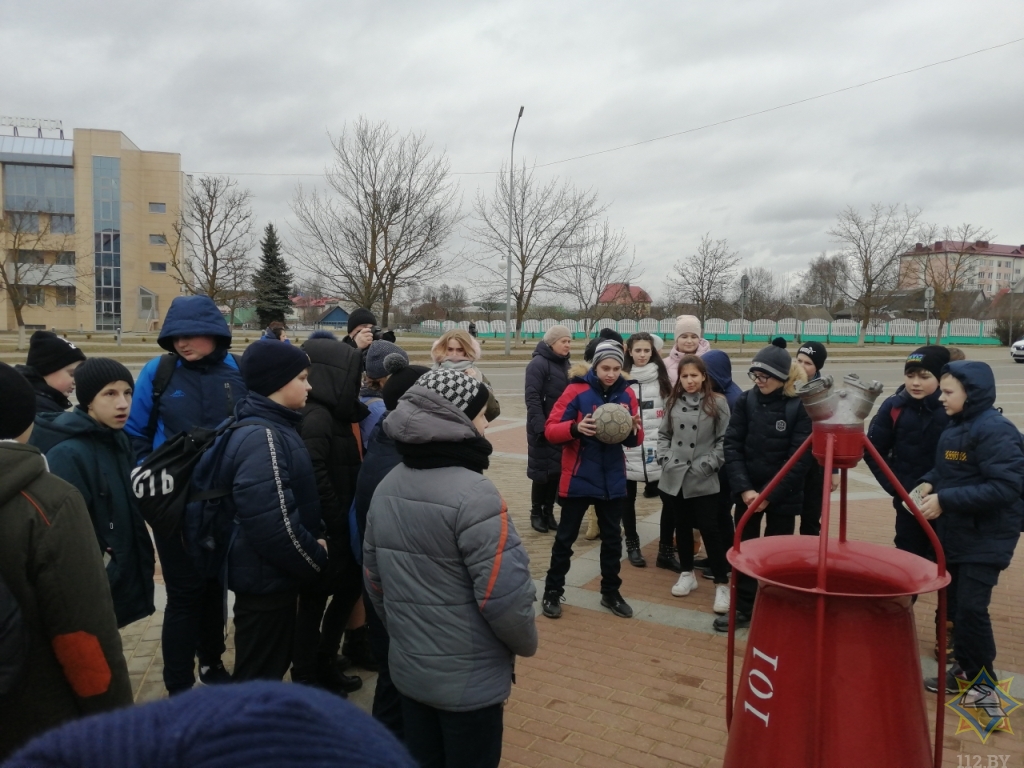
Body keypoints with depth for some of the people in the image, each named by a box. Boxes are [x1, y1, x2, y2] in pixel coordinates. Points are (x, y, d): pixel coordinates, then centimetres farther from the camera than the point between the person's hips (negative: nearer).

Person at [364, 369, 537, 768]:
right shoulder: (472, 494, -24)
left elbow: (374, 577, 8)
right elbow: (505, 593, -24)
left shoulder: (388, 486, 0)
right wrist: (526, 643, -5)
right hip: (469, 680, -7)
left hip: (407, 668, 7)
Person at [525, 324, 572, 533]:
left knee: (557, 470, 9)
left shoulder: (564, 363, 11)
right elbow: (532, 398, -17)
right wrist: (540, 427, -22)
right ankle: (536, 513, 15)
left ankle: (549, 512, 20)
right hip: (543, 428, -7)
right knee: (542, 470, 0)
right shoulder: (538, 364, -12)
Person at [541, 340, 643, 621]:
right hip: (578, 478, -4)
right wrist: (575, 428, -31)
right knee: (565, 537, 7)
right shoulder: (576, 391, -10)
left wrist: (633, 430, -18)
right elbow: (550, 430, -13)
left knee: (612, 538, 14)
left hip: (613, 480, 4)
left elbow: (636, 440, 5)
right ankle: (552, 592, 21)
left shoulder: (626, 394, 1)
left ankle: (611, 593, 30)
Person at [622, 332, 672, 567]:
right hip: (628, 451, -1)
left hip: (657, 450, 1)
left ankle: (666, 548, 15)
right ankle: (632, 545, 26)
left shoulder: (662, 377, 4)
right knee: (627, 499, 9)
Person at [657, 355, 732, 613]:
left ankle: (722, 585, 8)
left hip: (703, 481, -4)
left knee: (709, 530, -2)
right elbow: (663, 434, 12)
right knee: (682, 528, 15)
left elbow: (724, 440, -5)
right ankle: (687, 574, 31)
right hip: (674, 478, 4)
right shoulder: (673, 402, 9)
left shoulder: (717, 403, -3)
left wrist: (708, 464, -12)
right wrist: (665, 458, -1)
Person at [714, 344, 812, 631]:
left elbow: (800, 458, -12)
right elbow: (732, 446, -4)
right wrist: (744, 488, -13)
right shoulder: (746, 400, -2)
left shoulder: (800, 407, -10)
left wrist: (770, 495, -14)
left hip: (783, 495, -2)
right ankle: (744, 608, 24)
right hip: (747, 492, 3)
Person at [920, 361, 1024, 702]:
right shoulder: (955, 426, 8)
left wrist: (945, 500, -25)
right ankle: (966, 669, 28)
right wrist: (929, 483, -3)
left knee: (971, 608, -7)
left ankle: (984, 682, 9)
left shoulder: (995, 430, -19)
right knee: (954, 604, 13)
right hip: (955, 533, 9)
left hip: (986, 539, -8)